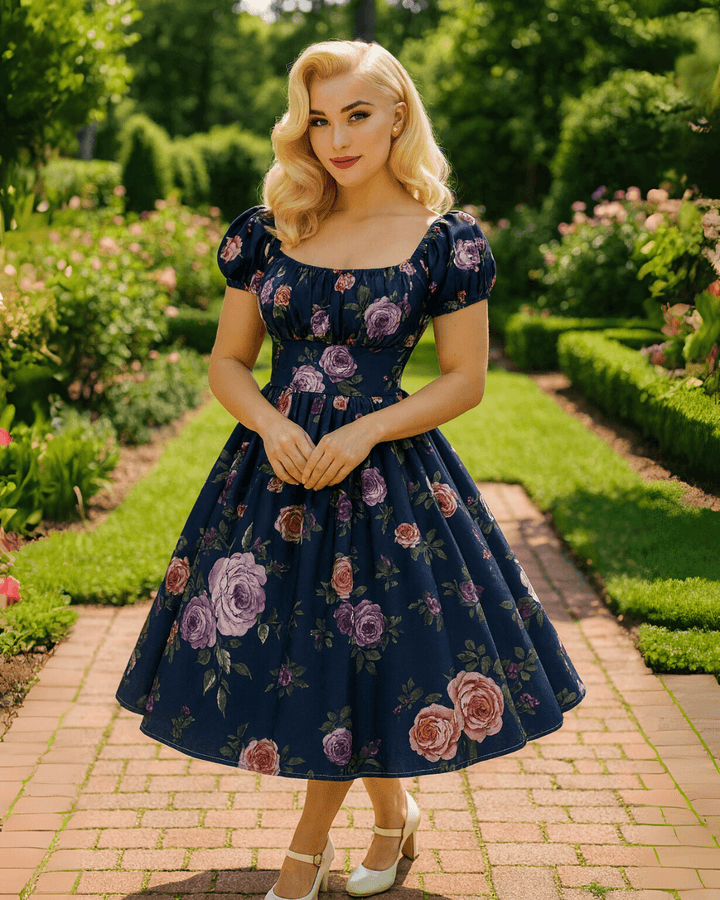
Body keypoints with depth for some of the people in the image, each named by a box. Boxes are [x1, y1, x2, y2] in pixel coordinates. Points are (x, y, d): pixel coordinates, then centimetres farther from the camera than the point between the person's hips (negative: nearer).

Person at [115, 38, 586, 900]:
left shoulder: (444, 238, -5)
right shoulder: (268, 230, 3)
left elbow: (465, 378, -3)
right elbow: (228, 360, 7)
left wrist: (366, 432, -16)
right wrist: (270, 423, -13)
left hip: (388, 477, -3)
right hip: (274, 468, 4)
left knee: (346, 659, 4)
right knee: (295, 658, 11)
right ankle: (394, 814, 37)